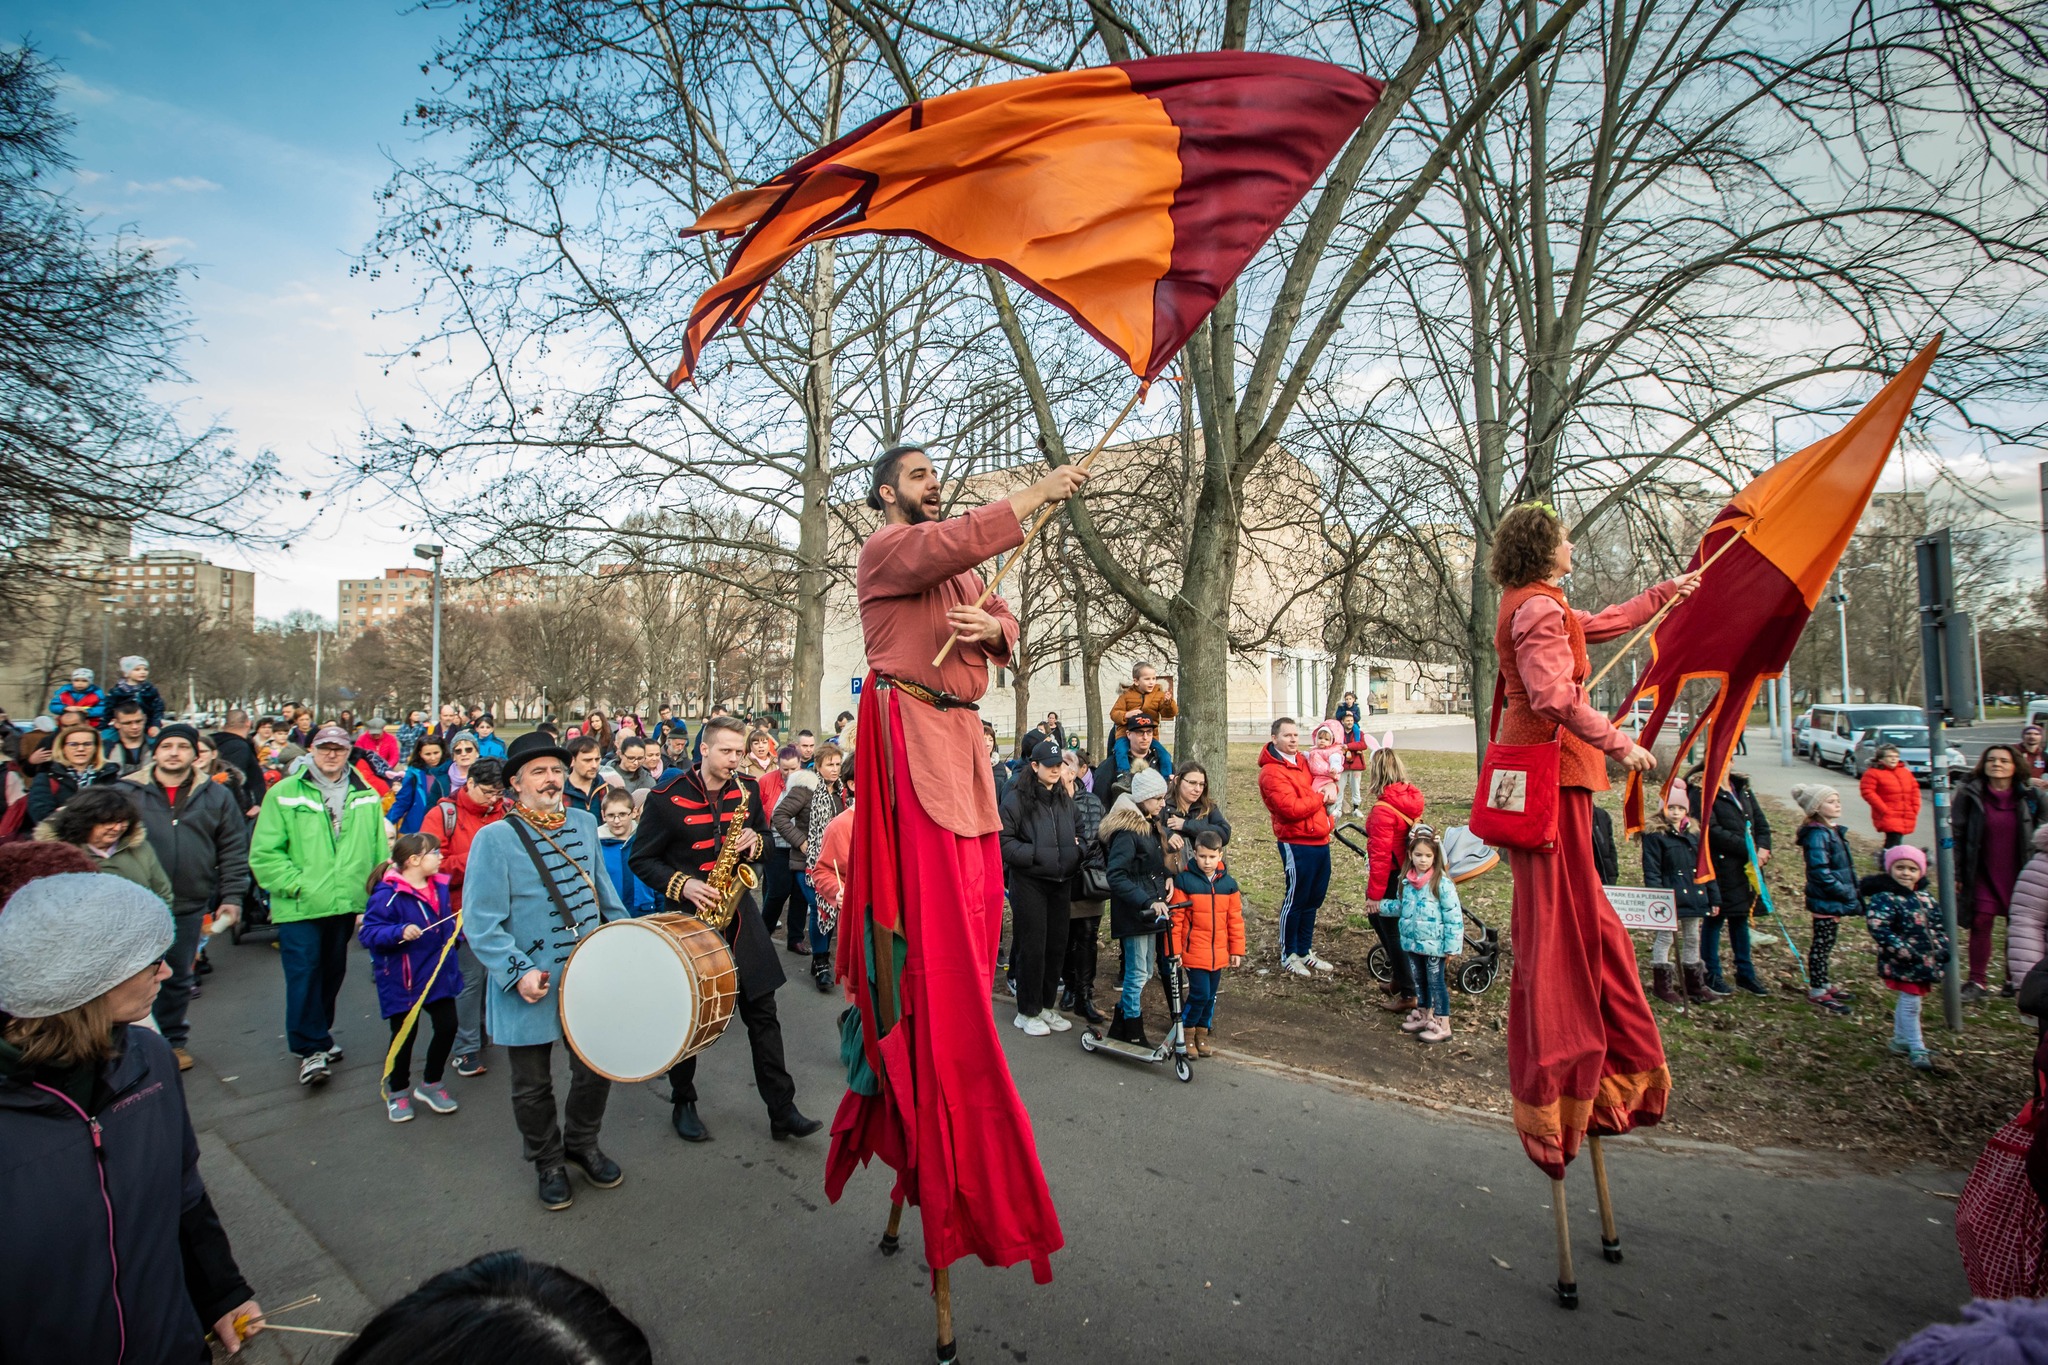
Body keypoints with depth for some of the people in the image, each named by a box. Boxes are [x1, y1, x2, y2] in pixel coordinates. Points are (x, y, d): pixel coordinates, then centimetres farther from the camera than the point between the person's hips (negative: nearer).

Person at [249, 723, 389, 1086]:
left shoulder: (367, 796, 6)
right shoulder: (284, 793, -5)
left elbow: (379, 852, 8)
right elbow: (264, 853, -7)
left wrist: (376, 895, 3)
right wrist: (296, 885, -15)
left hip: (346, 904, 4)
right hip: (299, 907, -4)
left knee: (333, 972, 16)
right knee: (303, 973, -4)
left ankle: (319, 1034, 34)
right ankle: (310, 1047, 7)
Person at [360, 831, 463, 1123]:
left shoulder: (439, 886, 4)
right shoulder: (388, 894, -19)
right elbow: (368, 932, -24)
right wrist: (400, 932, -37)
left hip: (440, 975, 6)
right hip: (402, 980, -6)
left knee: (447, 1027, 7)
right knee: (405, 1034, 7)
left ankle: (432, 1083, 29)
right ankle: (397, 1092, 30)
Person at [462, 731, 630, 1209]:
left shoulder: (584, 823, 4)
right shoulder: (495, 838, -13)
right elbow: (481, 921, -16)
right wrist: (517, 973, -22)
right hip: (530, 987, -4)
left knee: (597, 1066, 14)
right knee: (533, 1084, 13)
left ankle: (581, 1143, 40)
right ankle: (549, 1161, 36)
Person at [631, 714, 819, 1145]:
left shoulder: (748, 789, 2)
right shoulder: (667, 799, -10)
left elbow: (765, 834, 15)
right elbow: (640, 859, -4)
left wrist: (756, 840, -9)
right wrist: (682, 884, -19)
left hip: (738, 912, 3)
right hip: (690, 915, -3)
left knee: (762, 1012, 3)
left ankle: (782, 1111, 9)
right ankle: (683, 1103, 31)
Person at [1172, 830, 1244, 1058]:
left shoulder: (1228, 883, 2)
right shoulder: (1184, 880, -10)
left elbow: (1235, 918, 8)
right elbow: (1175, 917, -8)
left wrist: (1237, 949, 8)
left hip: (1219, 953, 4)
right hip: (1194, 952, -4)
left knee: (1211, 996, 13)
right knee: (1200, 994, -8)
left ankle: (1202, 1033, 30)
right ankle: (1187, 1033, 13)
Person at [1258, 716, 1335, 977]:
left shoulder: (1302, 761, 14)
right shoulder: (1271, 772, -14)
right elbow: (1291, 809, -23)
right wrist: (1320, 798, -10)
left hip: (1320, 840, 9)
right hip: (1297, 844, -8)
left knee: (1314, 899, 16)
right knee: (1295, 900, 2)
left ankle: (1305, 951, 30)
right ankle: (1288, 955, 16)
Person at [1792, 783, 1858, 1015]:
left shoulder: (1833, 830, 10)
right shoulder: (1817, 834, -20)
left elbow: (1843, 866, 19)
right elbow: (1820, 871, -24)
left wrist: (1851, 890, 11)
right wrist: (1846, 893, -19)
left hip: (1833, 901, 9)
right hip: (1825, 901, -9)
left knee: (1826, 943, 18)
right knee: (1822, 944, 0)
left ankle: (1824, 984, 30)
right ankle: (1817, 992, 8)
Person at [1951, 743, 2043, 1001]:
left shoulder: (2029, 797, 1)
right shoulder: (1969, 795, -5)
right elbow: (1957, 835, -4)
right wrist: (1956, 874, -7)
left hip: (2018, 874, 2)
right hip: (1983, 875, -2)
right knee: (1981, 923, -3)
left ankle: (2015, 979, 25)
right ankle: (1977, 982, 5)